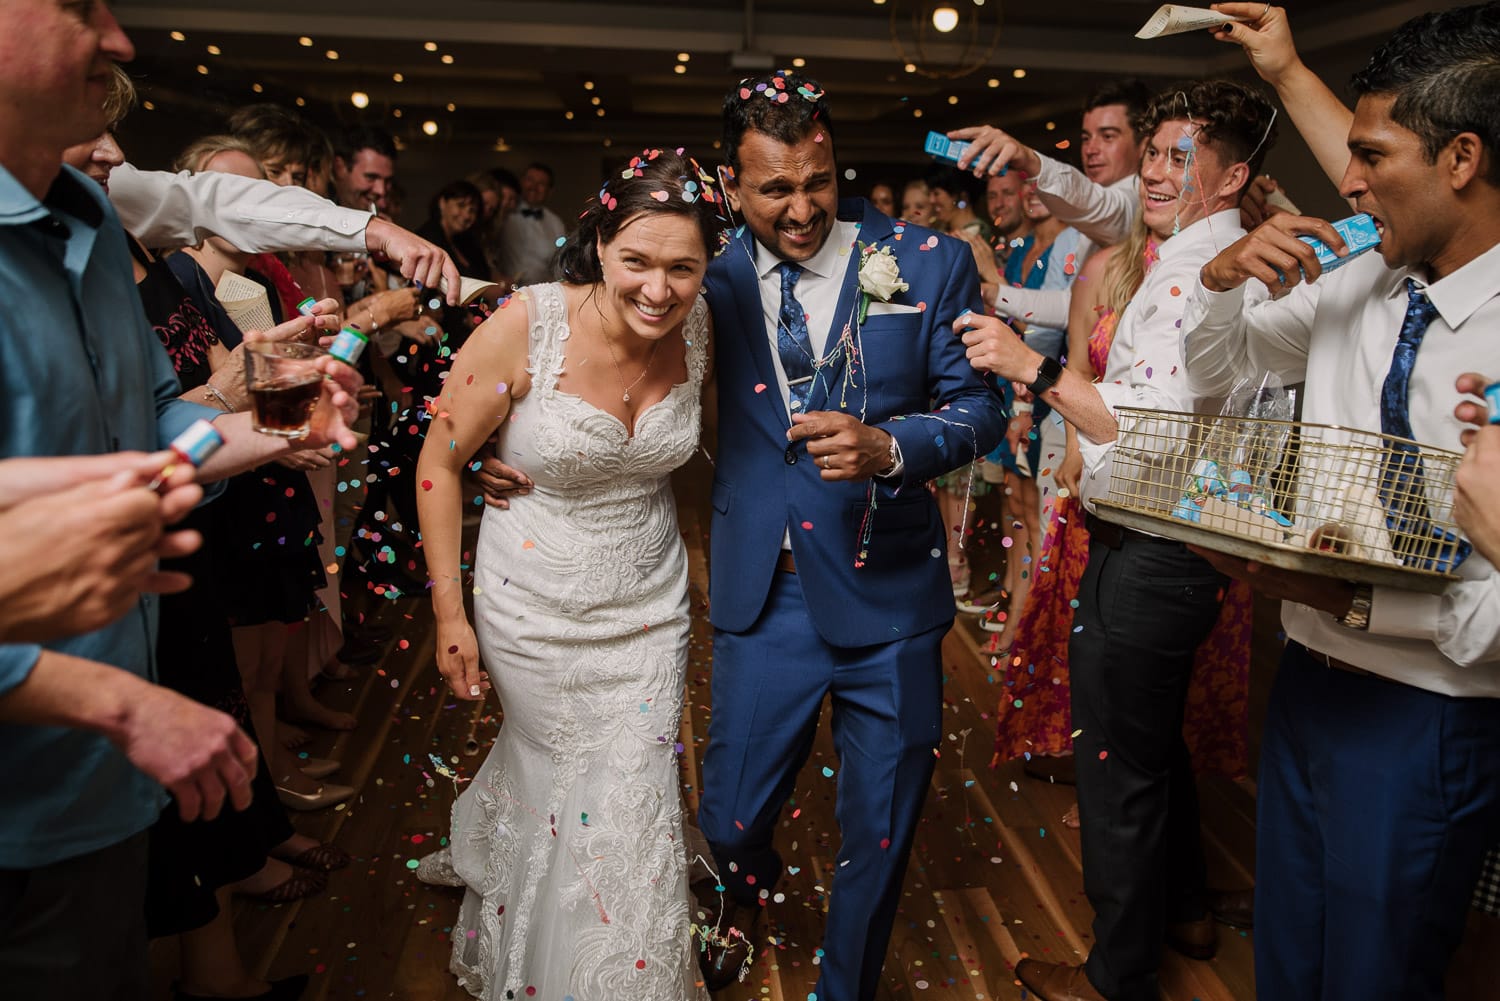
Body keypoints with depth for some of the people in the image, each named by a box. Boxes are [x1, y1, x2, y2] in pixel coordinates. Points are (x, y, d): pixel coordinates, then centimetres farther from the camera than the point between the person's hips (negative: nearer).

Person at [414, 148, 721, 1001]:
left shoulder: (699, 326, -10)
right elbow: (440, 461, -11)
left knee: (638, 806, 12)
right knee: (559, 785, 15)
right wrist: (450, 613, -10)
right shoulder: (528, 326, -22)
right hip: (538, 605, -3)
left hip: (651, 601, 3)